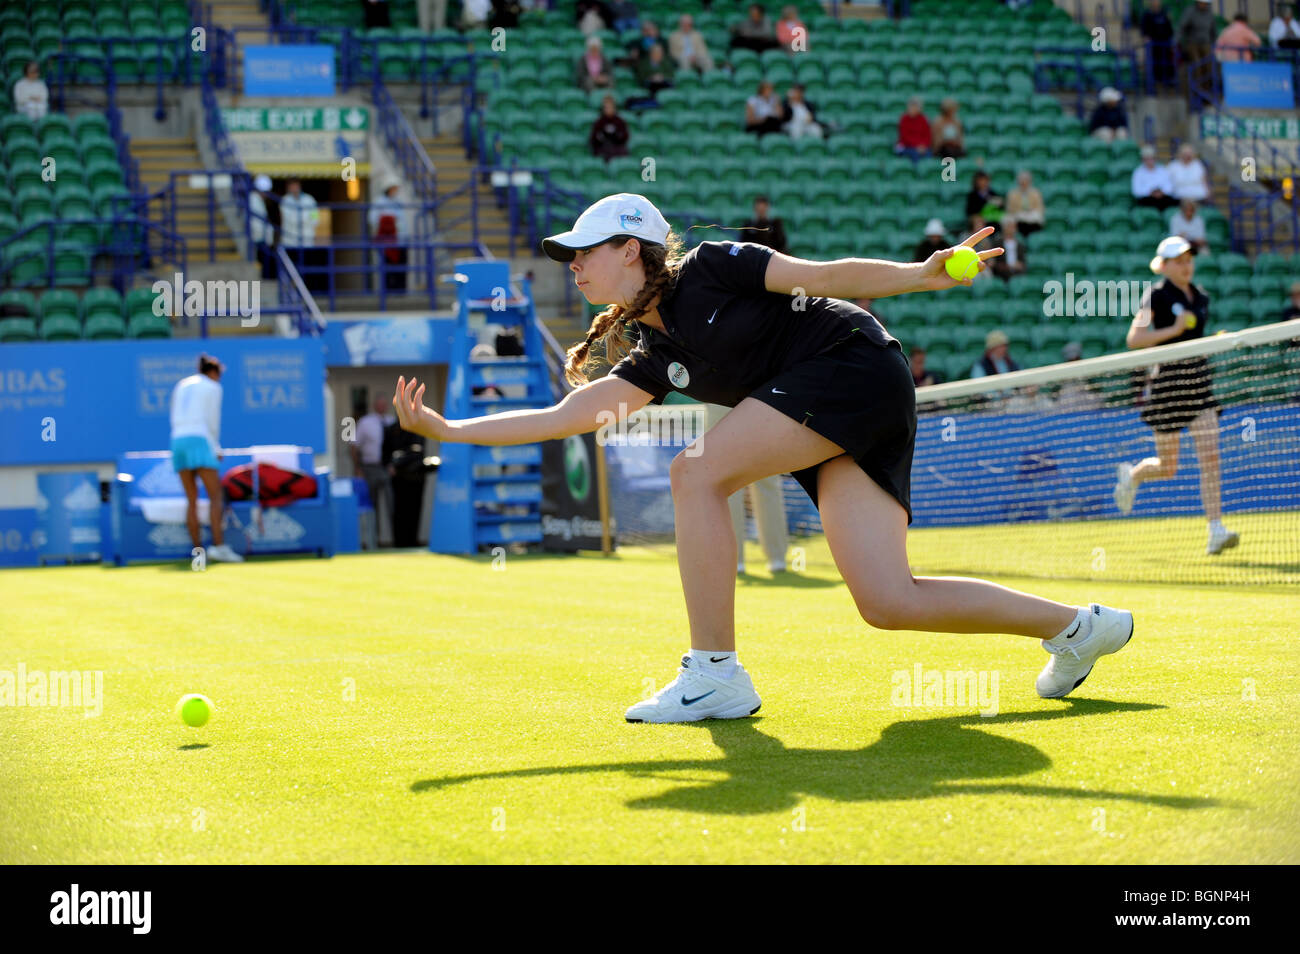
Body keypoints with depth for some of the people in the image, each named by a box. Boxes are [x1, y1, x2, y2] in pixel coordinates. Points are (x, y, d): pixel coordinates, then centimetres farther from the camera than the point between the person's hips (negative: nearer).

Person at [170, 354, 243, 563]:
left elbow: (174, 419, 19)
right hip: (199, 441, -6)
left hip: (178, 440, 6)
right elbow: (212, 422, 2)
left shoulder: (181, 386, 22)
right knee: (215, 495, -7)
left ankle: (198, 551, 3)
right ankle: (219, 546, -20)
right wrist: (216, 448, 16)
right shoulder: (213, 388, 6)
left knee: (192, 500, 7)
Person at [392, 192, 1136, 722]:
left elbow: (827, 277, -3)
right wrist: (449, 429, 12)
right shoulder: (656, 357, 16)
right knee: (888, 603, -5)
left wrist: (924, 275, -14)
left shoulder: (710, 270, -2)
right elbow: (564, 416, 15)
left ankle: (715, 676, -13)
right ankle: (1077, 627, 10)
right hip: (842, 434, 8)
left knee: (698, 472, -16)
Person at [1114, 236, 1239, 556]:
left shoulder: (1201, 297, 13)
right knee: (1168, 468, 3)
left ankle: (1216, 531, -10)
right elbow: (1133, 339, -14)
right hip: (1167, 380, -5)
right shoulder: (1156, 295, -7)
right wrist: (1173, 329, -21)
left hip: (1199, 378, 5)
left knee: (1210, 457, -9)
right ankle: (1130, 474, 36)